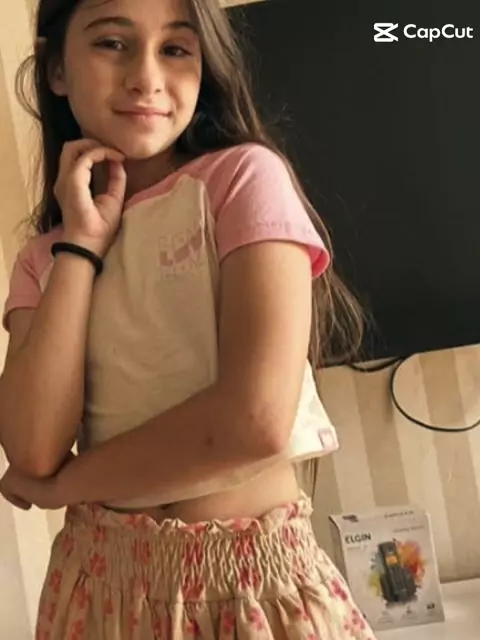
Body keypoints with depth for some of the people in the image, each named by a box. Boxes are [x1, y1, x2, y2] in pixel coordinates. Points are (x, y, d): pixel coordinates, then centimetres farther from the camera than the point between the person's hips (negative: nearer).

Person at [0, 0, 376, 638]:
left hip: (253, 573, -3)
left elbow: (256, 421, -22)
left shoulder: (244, 176, -10)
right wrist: (80, 242, -10)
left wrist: (60, 484, -8)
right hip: (100, 580, 4)